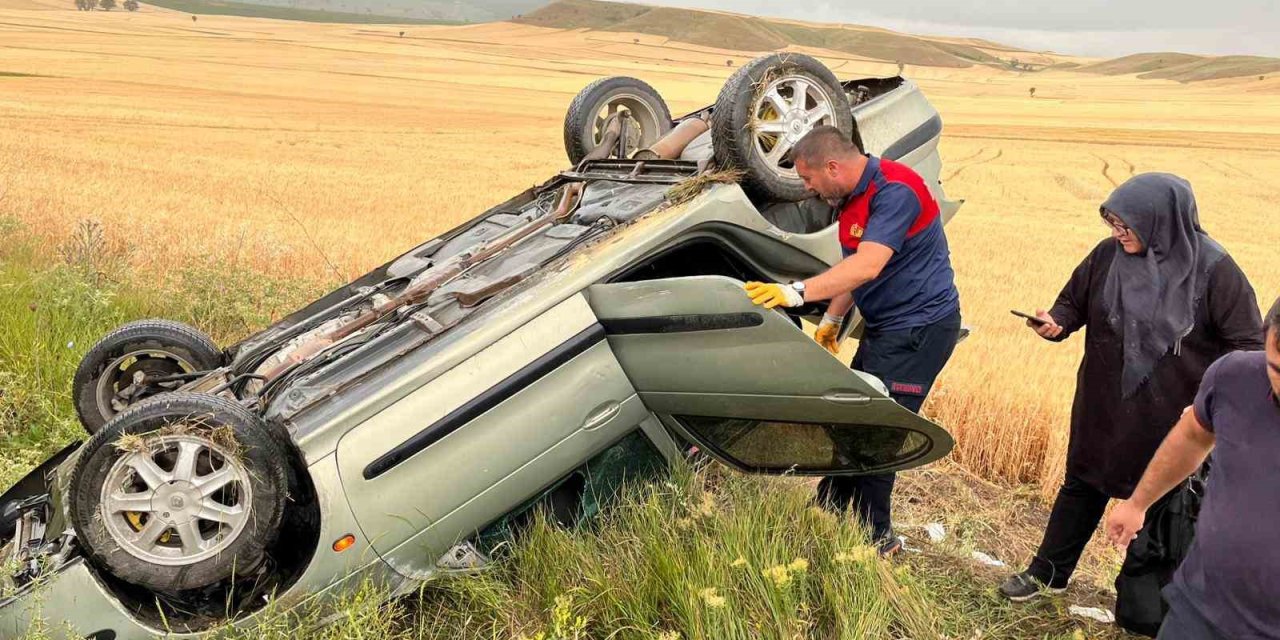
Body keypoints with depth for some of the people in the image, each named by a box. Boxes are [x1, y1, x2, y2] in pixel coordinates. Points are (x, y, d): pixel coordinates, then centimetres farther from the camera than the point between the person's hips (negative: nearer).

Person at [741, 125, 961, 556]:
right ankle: (826, 514, 26)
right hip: (883, 328, 10)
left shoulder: (894, 191, -22)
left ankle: (876, 538, 5)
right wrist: (832, 319, 20)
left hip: (918, 328, -10)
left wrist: (798, 292, -41)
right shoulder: (851, 200, 10)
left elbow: (868, 265, -34)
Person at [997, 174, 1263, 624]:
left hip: (1170, 419, -3)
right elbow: (1074, 301, 7)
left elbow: (1249, 345, -13)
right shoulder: (1108, 255, -8)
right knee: (1082, 486, 17)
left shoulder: (1212, 270, -17)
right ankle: (1047, 573, 34)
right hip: (1103, 405, 3)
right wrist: (1057, 322, -16)